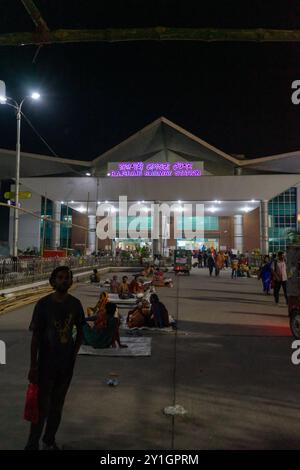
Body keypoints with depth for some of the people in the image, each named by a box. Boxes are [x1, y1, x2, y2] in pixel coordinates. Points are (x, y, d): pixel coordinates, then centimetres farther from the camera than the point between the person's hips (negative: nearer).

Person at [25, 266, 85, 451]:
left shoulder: (75, 304, -3)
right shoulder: (43, 304, -13)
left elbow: (80, 331, 9)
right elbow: (36, 336, -10)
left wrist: (74, 354, 2)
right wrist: (33, 365, -11)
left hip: (67, 362, 3)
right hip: (46, 361, -3)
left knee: (57, 404, 16)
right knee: (42, 405, 4)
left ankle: (50, 441, 34)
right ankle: (33, 444, 24)